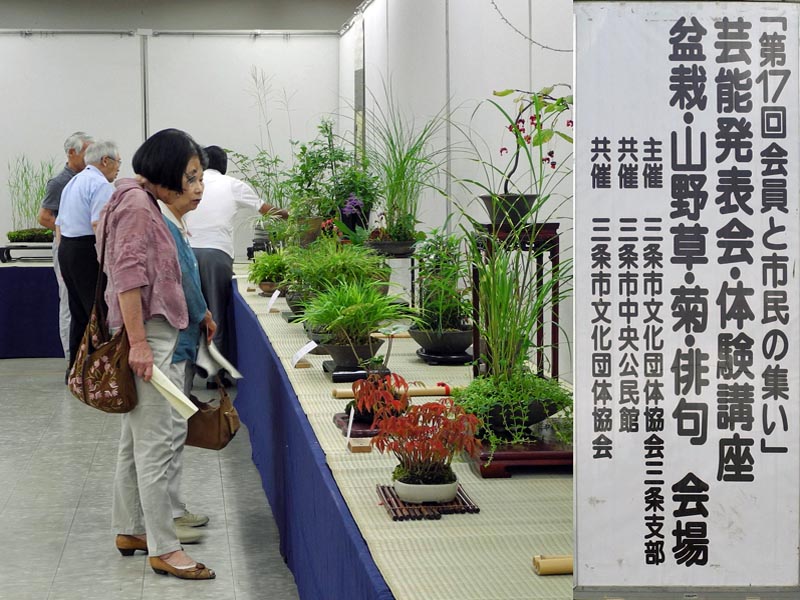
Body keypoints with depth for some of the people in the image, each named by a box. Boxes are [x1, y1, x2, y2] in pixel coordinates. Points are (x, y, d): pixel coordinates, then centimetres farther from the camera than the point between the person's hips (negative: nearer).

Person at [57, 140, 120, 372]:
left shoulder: (72, 182, 20)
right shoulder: (101, 184, -10)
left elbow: (60, 224, 21)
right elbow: (99, 225, -21)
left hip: (66, 248, 9)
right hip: (87, 251, -9)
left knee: (78, 312, 13)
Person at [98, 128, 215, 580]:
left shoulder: (145, 204, 16)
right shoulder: (136, 205, -14)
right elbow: (128, 275, -22)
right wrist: (139, 343, -25)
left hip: (153, 336, 11)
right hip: (147, 340, -11)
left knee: (137, 440, 16)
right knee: (156, 442, -7)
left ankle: (130, 530, 26)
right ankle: (164, 549, -3)